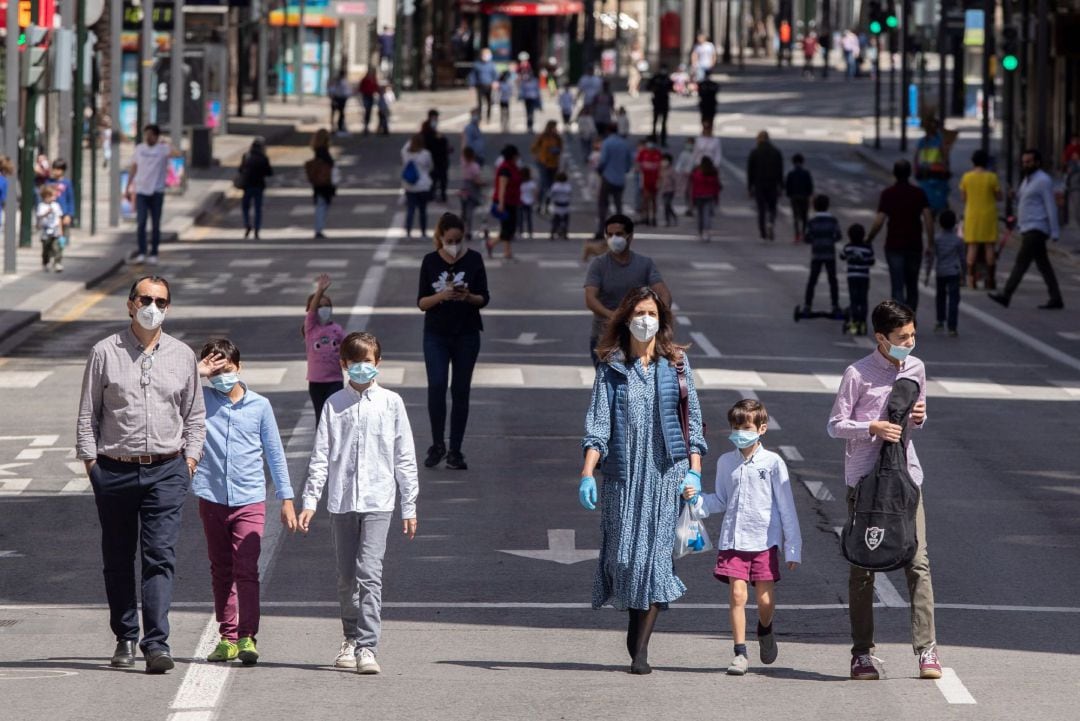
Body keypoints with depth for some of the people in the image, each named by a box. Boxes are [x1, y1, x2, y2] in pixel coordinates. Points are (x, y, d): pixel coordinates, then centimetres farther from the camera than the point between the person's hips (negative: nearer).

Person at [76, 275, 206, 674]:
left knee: (160, 557, -10)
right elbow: (88, 413, 4)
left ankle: (156, 644, -16)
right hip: (114, 471, 0)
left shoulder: (182, 355, 9)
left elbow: (195, 414, 16)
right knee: (118, 559, 7)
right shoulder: (105, 352, 2)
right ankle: (125, 639, 20)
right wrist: (90, 459, -2)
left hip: (166, 471, 0)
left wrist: (191, 456, 6)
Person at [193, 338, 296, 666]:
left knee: (246, 570, -11)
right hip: (212, 499, 2)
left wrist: (286, 498, 7)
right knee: (221, 571, 8)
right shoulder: (200, 400, 4)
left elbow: (274, 453, 9)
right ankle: (227, 638, 14)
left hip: (250, 500, -2)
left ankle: (247, 638, -15)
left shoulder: (259, 405, 4)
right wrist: (197, 372, -11)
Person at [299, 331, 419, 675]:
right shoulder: (335, 404, 7)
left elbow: (405, 457, 7)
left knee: (369, 573, -14)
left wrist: (409, 506, 6)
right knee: (346, 577, 10)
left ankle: (367, 647, -16)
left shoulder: (391, 403, 5)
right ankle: (351, 638, 27)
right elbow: (321, 455, 7)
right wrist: (310, 501, -1)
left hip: (377, 502, -2)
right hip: (341, 502, 2)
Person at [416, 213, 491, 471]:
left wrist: (468, 297, -21)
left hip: (466, 335, 0)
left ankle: (455, 451, 11)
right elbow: (421, 302, -1)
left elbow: (484, 299, 0)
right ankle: (437, 445, 1)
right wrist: (441, 296, -21)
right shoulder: (431, 261, -1)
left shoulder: (473, 259, -2)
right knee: (436, 386, -14)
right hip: (436, 335, 0)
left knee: (460, 392, 3)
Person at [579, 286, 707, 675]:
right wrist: (587, 472, -11)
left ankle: (641, 649, -7)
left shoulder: (676, 362, 7)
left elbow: (693, 418, 8)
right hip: (623, 471, 1)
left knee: (655, 551, -8)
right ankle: (636, 625, 26)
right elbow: (597, 422, 0)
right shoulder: (611, 367, 5)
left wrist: (694, 471, -1)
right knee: (622, 551, 0)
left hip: (667, 469, -1)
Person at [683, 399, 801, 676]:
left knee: (765, 598, 0)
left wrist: (793, 548, 1)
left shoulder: (773, 463, -2)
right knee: (737, 594, -7)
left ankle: (765, 631, 33)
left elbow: (786, 507, 1)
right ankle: (740, 652, 1)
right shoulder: (726, 462, 7)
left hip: (765, 540, -2)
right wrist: (695, 499, -1)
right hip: (733, 539, 2)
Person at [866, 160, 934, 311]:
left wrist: (868, 240, 2)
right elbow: (928, 218, -6)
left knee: (898, 287, -4)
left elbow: (879, 221, -11)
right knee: (912, 286, 16)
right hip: (914, 246, 2)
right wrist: (930, 243, -3)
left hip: (894, 246, -2)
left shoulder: (888, 194, -5)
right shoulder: (919, 193, 1)